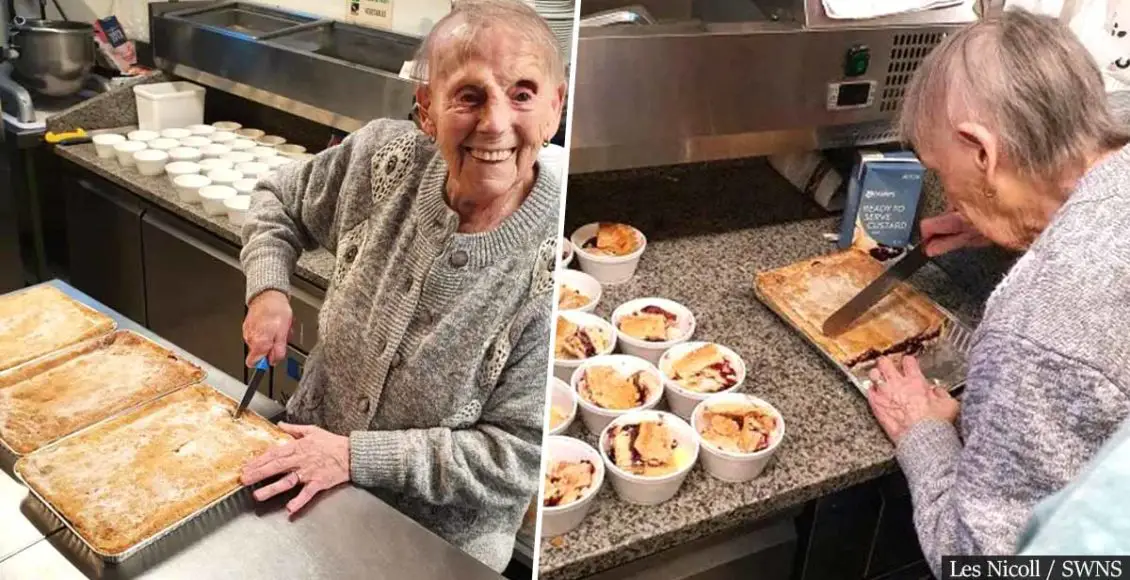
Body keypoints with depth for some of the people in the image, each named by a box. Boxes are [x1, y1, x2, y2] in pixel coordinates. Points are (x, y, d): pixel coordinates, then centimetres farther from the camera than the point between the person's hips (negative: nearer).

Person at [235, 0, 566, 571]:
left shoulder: (554, 265, -28)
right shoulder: (384, 155, -14)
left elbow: (516, 457, -22)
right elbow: (279, 201, 6)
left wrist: (356, 456, -24)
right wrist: (267, 291, -10)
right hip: (306, 457, 4)